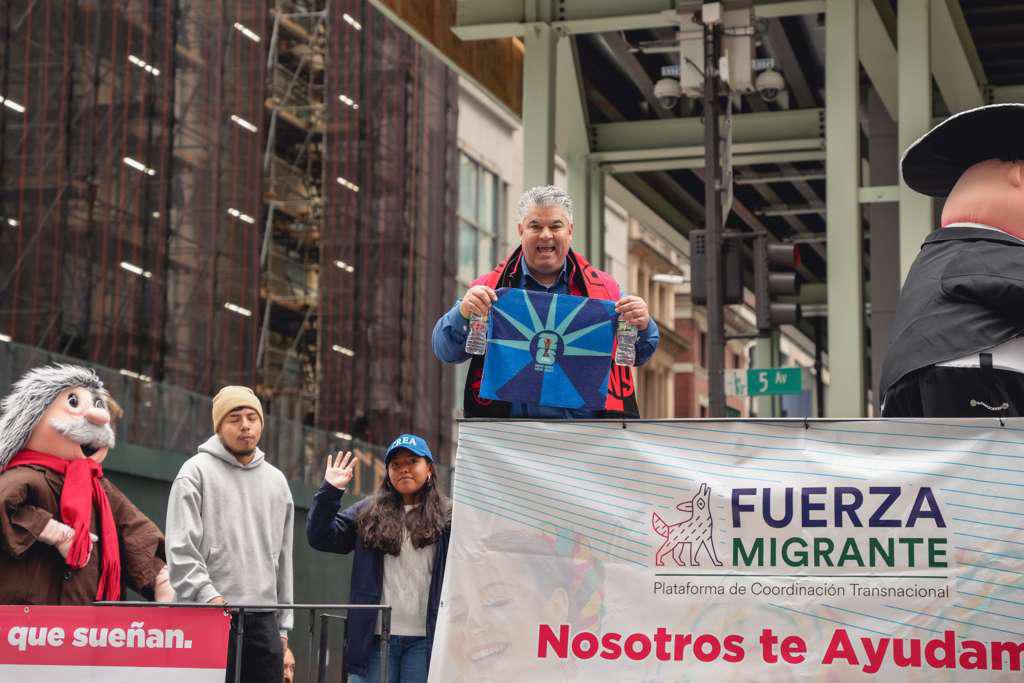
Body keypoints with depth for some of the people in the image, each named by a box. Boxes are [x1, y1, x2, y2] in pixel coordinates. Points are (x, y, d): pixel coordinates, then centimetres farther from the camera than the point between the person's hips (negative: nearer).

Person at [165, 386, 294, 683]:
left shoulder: (276, 481, 17)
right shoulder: (197, 471, 1)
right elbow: (181, 550, -8)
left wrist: (283, 624, 15)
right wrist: (209, 596, -20)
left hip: (263, 617, 5)